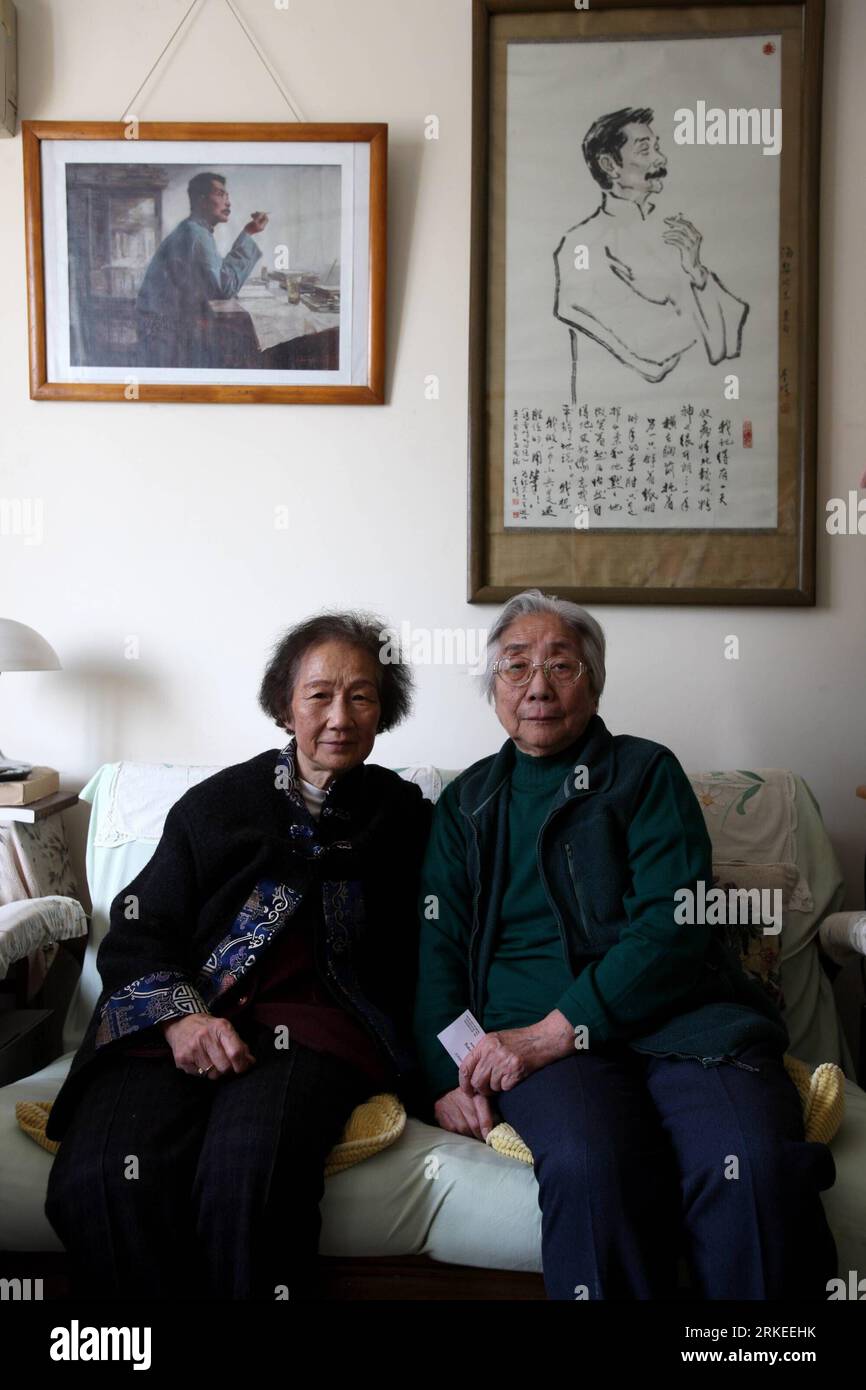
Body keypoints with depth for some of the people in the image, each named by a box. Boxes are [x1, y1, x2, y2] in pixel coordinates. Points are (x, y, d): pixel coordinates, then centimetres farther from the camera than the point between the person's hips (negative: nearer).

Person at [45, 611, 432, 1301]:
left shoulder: (404, 814, 16)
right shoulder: (216, 804, 16)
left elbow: (424, 956, 11)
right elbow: (135, 932, 9)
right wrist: (182, 1017, -10)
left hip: (315, 1018, -1)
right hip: (181, 1019, 2)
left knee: (248, 1167, -34)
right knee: (99, 1178, -27)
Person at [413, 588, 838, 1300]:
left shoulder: (647, 771, 11)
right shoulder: (468, 801, 20)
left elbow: (673, 926, -3)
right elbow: (438, 946, 14)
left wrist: (552, 1032, -13)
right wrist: (448, 1076, -3)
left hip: (677, 1011, 0)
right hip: (535, 1027, 1)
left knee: (754, 1168, -30)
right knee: (592, 1168, -33)